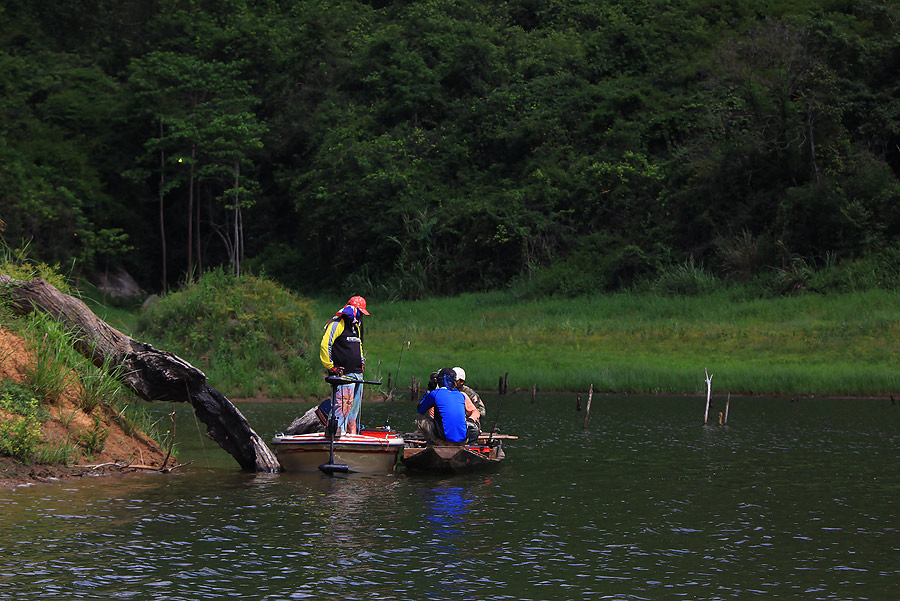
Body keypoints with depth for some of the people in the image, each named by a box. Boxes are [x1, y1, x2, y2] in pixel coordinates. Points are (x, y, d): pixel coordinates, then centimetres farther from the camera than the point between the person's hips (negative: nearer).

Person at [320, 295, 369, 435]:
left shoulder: (356, 326, 21)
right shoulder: (337, 324, -8)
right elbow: (325, 345, -13)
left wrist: (362, 362, 24)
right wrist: (331, 367, -14)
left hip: (358, 375, 9)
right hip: (344, 374, -9)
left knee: (355, 407, 10)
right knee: (343, 407, -15)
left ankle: (352, 433, 15)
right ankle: (338, 433, -15)